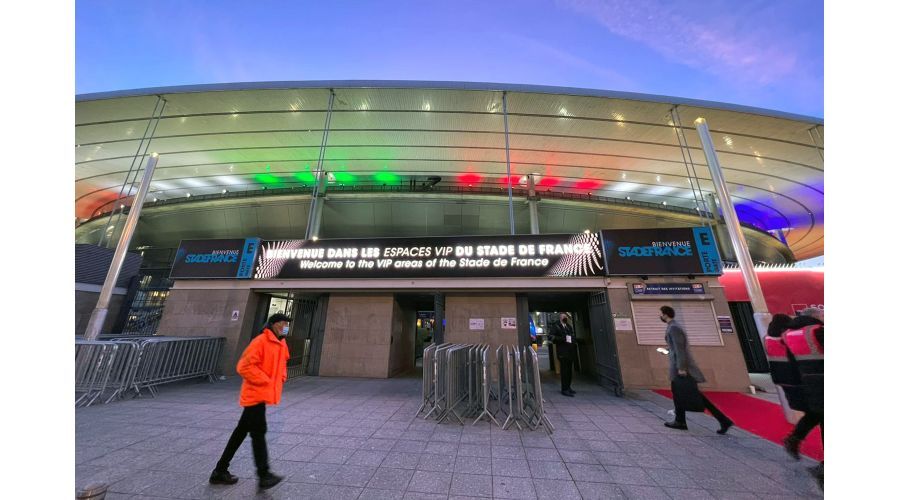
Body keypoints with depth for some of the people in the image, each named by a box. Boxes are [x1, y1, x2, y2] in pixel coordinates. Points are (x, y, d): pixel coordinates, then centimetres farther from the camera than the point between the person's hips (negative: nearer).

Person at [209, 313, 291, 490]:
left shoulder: (281, 344, 9)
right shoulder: (261, 341, -19)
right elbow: (244, 366, -21)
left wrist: (281, 378, 7)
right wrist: (264, 381, -18)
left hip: (264, 394, 9)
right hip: (256, 393, -9)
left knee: (242, 431, 18)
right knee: (258, 431, -4)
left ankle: (220, 471, 33)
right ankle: (264, 474, 4)